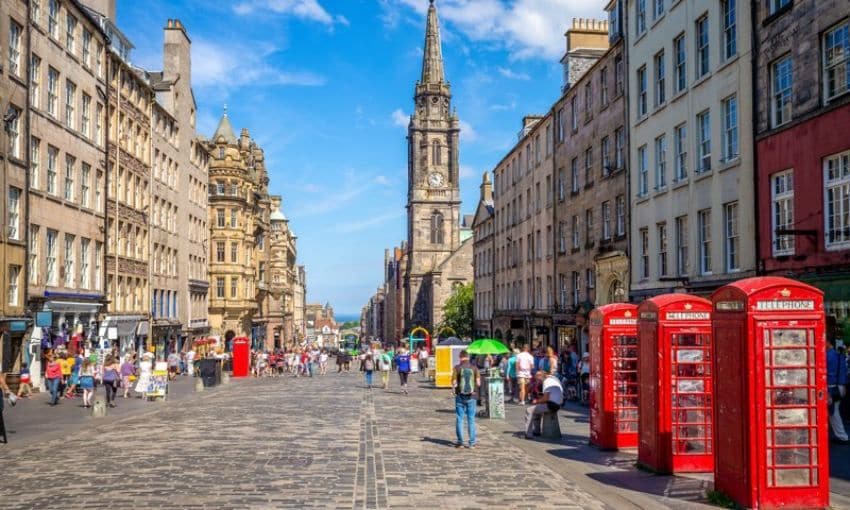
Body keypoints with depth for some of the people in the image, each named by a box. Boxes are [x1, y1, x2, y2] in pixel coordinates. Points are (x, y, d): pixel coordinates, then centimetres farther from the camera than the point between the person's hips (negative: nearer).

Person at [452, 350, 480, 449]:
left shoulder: (457, 368, -7)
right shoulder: (474, 368, -2)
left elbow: (454, 383, -8)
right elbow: (478, 383, -2)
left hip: (460, 396, -1)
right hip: (471, 396, 1)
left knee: (459, 419, 8)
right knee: (471, 419, 8)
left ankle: (460, 441, 8)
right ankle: (472, 443, 8)